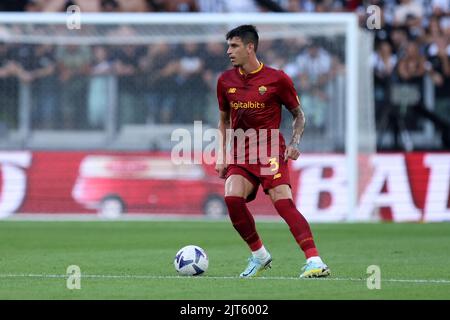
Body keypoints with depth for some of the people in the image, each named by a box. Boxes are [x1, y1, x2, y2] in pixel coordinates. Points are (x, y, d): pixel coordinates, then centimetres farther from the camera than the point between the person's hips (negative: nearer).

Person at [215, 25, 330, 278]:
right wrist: (221, 156, 14)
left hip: (271, 152, -4)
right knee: (233, 198, -22)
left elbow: (299, 114, 8)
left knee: (283, 202, -23)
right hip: (240, 155, 4)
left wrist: (295, 144, -8)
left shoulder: (277, 79, -3)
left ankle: (315, 262, -27)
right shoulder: (226, 81, 9)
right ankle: (259, 255, -1)